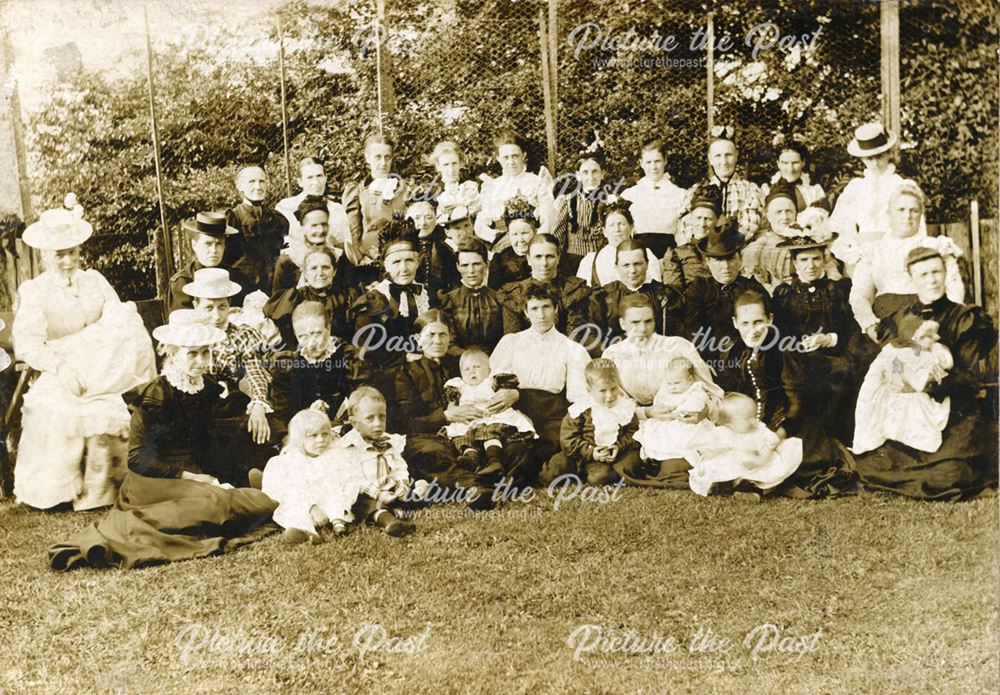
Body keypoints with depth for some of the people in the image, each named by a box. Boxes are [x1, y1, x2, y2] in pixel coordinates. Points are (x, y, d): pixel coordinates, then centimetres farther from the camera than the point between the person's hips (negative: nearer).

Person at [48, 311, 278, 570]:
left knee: (263, 503, -16)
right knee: (217, 503, -33)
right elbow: (138, 459, -8)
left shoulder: (210, 389, 10)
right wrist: (186, 476, -16)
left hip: (201, 479, 7)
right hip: (157, 482, -7)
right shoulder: (153, 395, -8)